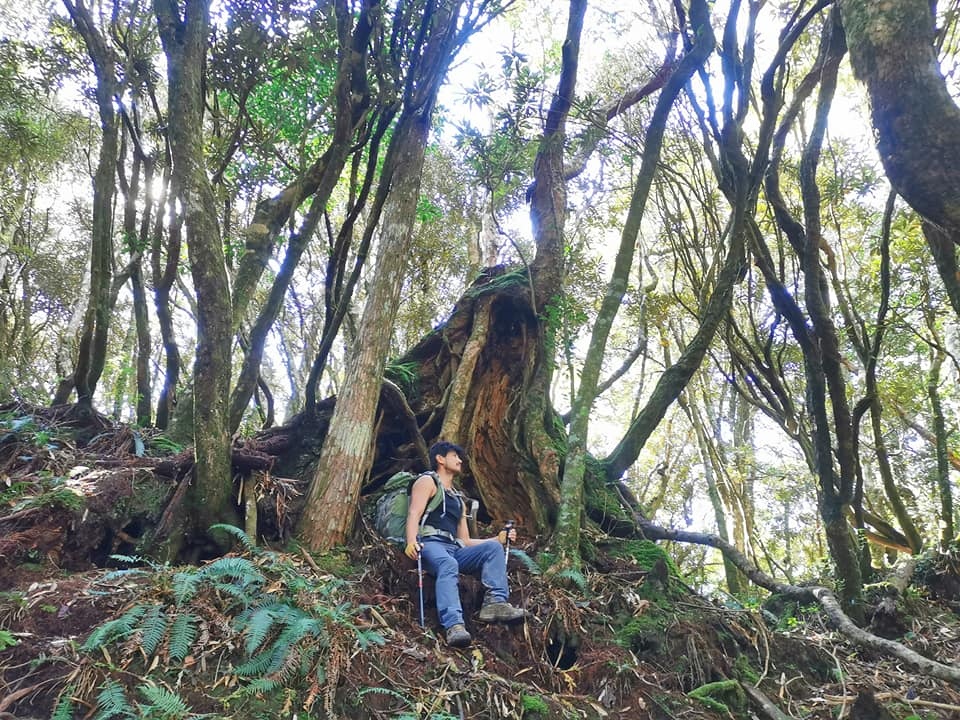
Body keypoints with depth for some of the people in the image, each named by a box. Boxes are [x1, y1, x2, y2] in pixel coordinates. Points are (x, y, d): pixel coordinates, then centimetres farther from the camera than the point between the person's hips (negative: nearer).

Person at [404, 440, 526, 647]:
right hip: (430, 544, -6)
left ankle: (494, 602, -33)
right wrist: (411, 541, -26)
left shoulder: (458, 499, 33)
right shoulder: (428, 482, 13)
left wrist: (499, 538, 18)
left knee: (493, 547, -16)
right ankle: (454, 626, -53)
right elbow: (414, 513, -6)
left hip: (454, 550, 7)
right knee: (448, 565, -38)